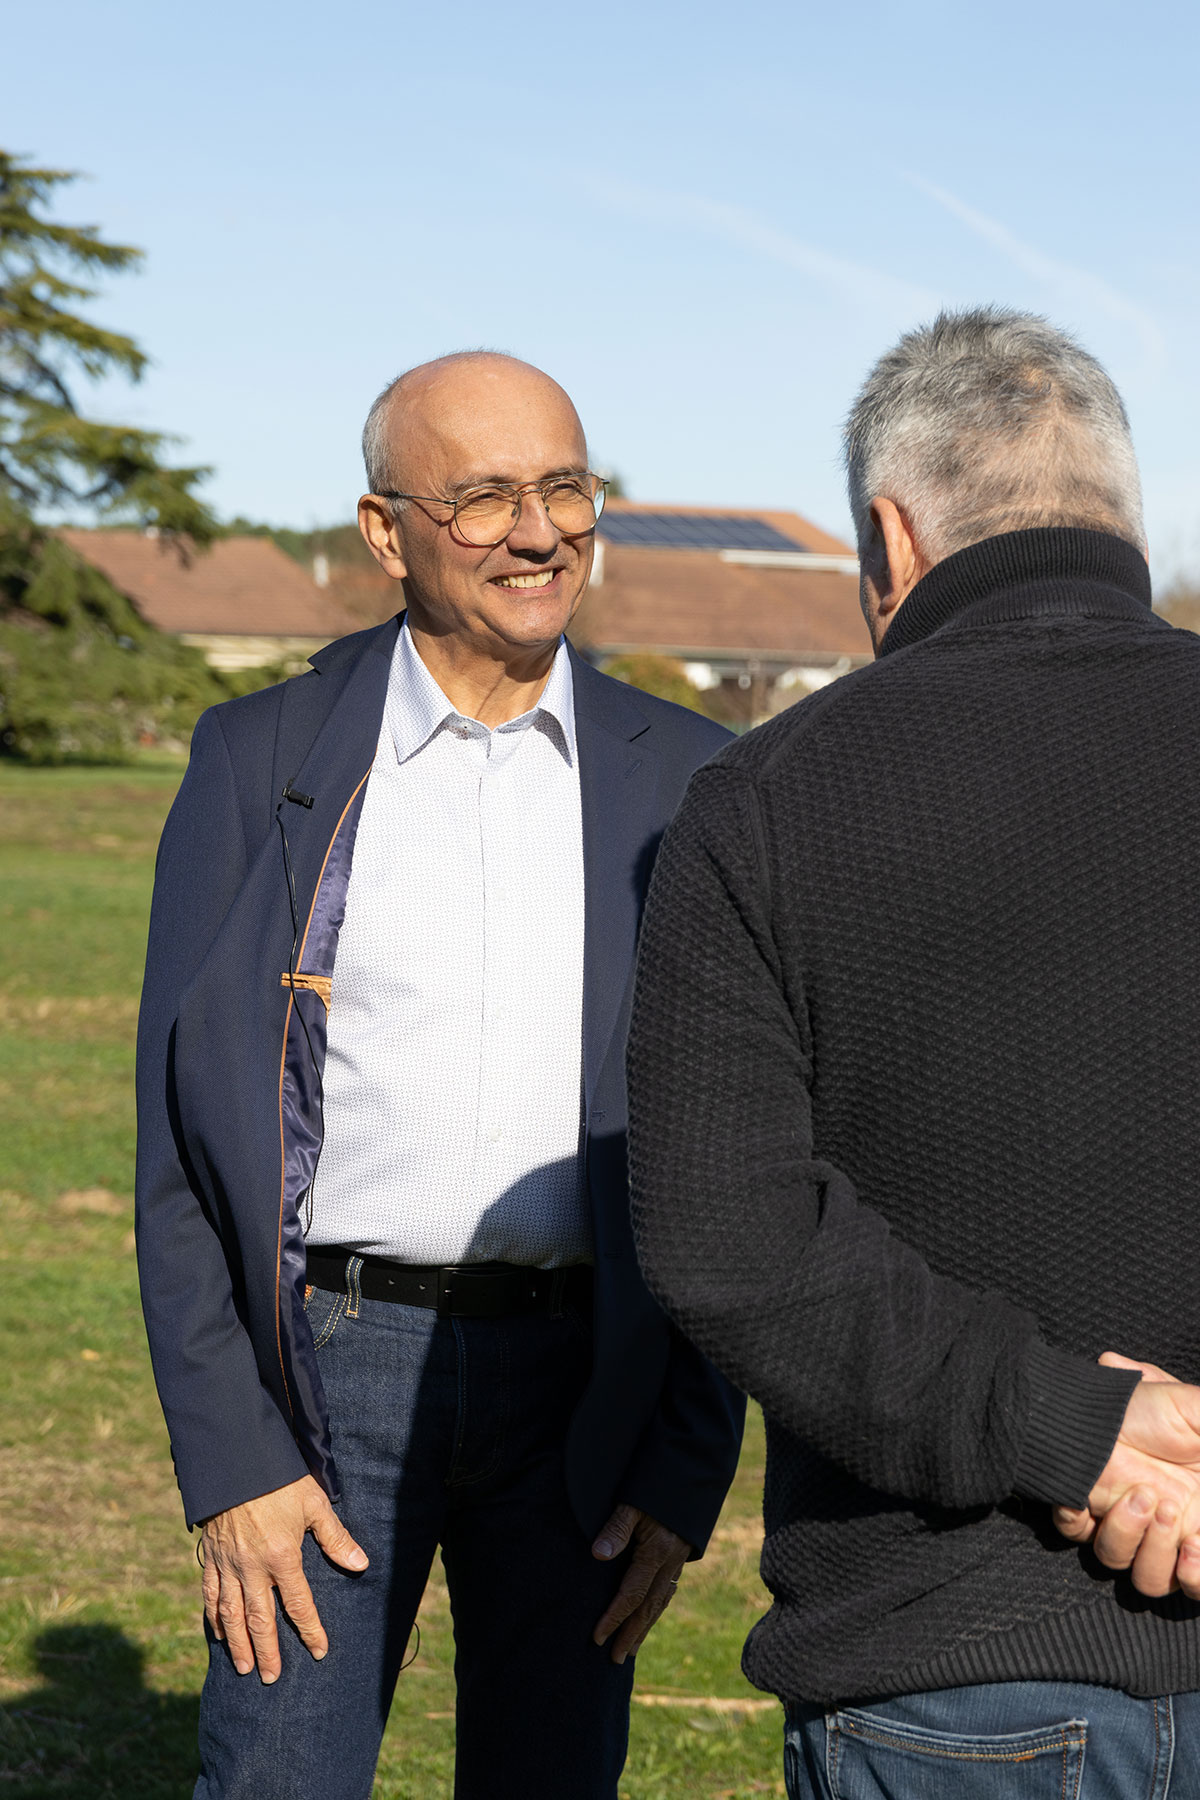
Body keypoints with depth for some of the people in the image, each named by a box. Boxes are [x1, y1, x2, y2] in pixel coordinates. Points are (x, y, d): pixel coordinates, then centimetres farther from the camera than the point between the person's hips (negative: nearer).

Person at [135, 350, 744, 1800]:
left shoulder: (687, 783, 4)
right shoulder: (262, 759, 0)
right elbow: (180, 1132, -2)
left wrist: (690, 1468, -1)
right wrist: (228, 1461, -8)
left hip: (580, 1378, 2)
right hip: (326, 1365, -1)